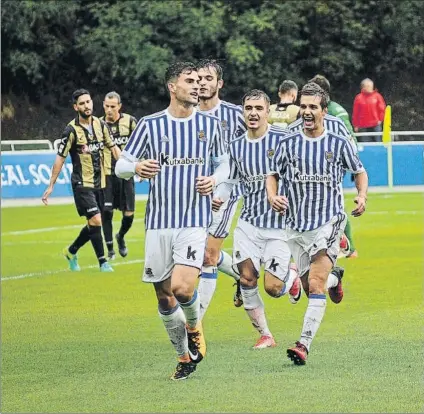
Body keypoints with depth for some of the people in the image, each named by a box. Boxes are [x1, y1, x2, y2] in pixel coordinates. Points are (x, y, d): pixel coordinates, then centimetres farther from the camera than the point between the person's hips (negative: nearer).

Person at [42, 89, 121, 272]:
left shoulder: (100, 124, 3)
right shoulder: (71, 130, -12)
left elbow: (113, 147, 14)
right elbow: (60, 158, -9)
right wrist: (51, 186, -9)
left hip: (99, 183, 6)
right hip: (82, 183, -6)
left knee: (94, 225, 10)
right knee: (96, 221, -14)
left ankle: (71, 251, 33)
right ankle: (103, 262, -5)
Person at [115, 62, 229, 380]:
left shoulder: (210, 124, 6)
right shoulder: (150, 125, 2)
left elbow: (223, 162, 18)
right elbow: (121, 166, 5)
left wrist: (214, 179, -4)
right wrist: (137, 167, -18)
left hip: (195, 220, -1)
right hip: (159, 222, 1)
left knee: (182, 287, -20)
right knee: (165, 299, 3)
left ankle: (194, 326, 13)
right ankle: (185, 357, 22)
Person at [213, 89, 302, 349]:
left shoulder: (283, 139, -8)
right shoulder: (236, 147, 6)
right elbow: (230, 180, 17)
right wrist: (218, 198, -2)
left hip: (280, 223, -4)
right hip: (249, 223, 4)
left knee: (273, 287, -8)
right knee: (247, 279, -7)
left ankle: (292, 274, 29)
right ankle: (265, 335, 9)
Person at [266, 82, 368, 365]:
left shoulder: (339, 144, 0)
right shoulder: (288, 144, 4)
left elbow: (360, 172, 13)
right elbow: (273, 175, 14)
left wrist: (362, 197, -5)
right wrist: (273, 196, -7)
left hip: (329, 222, -3)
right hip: (297, 225, 3)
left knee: (316, 284, -17)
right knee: (310, 286, 10)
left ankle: (305, 345, -22)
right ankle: (335, 280, 48)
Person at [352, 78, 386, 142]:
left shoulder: (377, 96, 4)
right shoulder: (359, 98, 2)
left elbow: (382, 108, 8)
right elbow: (355, 112, 5)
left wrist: (380, 120, -1)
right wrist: (356, 125, 3)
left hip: (375, 125, 0)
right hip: (363, 127, 0)